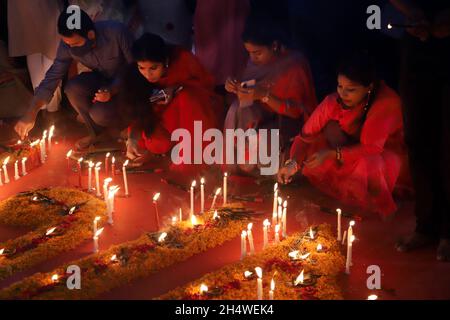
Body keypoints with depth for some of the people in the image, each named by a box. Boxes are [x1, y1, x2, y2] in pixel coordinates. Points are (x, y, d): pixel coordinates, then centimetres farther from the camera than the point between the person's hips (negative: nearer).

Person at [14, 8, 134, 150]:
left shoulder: (116, 33, -33)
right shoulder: (68, 44, -19)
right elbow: (53, 76, -13)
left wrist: (112, 90, -34)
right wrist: (31, 114, -21)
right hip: (101, 78, 5)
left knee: (99, 113, -30)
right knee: (72, 88, -26)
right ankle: (98, 132, -4)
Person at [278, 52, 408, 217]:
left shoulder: (387, 101, -32)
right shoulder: (334, 101, -21)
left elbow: (372, 148, -32)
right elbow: (306, 135, -18)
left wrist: (333, 154, -38)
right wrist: (293, 163, -36)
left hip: (389, 150, -4)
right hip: (356, 146, 5)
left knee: (368, 163, -37)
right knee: (332, 128, -23)